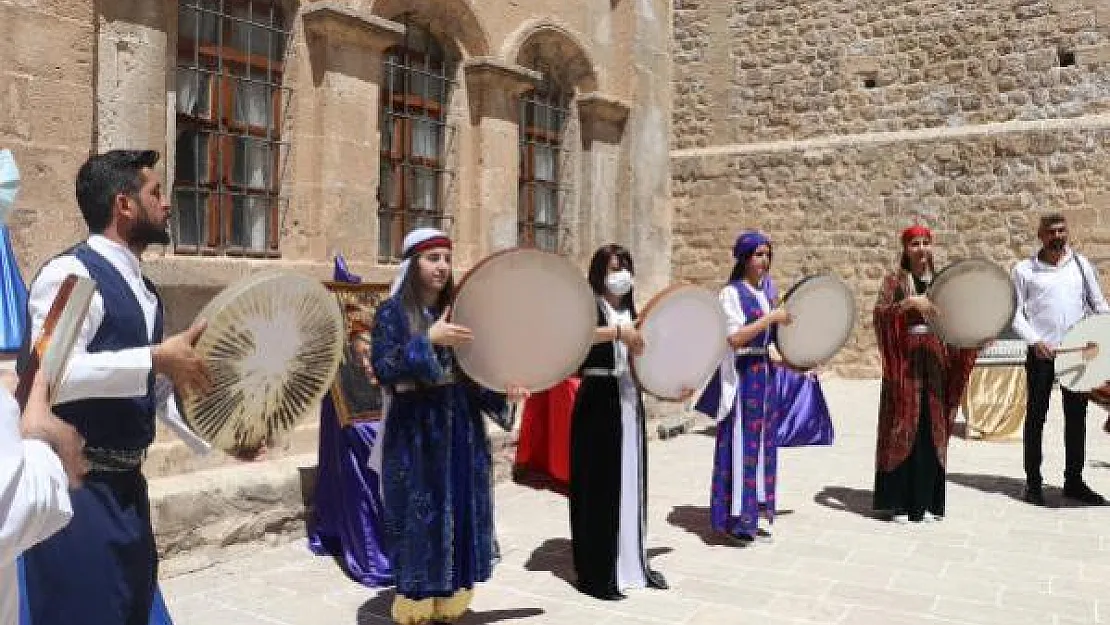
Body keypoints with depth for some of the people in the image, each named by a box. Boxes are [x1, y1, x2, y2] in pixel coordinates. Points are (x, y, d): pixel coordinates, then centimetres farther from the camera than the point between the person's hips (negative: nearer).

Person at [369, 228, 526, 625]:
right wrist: (429, 340, -24)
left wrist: (501, 391, -6)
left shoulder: (457, 311, 9)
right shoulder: (392, 312, -5)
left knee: (460, 518, 9)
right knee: (420, 520, -1)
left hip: (460, 428, 5)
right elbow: (382, 369, -17)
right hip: (416, 432, -5)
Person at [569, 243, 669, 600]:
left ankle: (632, 562, 23)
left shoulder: (630, 309, 14)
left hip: (629, 400, 7)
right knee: (601, 485, -4)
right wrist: (617, 332, -36)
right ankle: (596, 573, 3)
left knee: (631, 481, 12)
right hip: (598, 401, -7)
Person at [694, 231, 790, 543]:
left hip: (764, 373, 8)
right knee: (740, 444, -4)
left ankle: (754, 512, 22)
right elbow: (734, 338, -21)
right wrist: (771, 318, -19)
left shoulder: (764, 292, 13)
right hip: (741, 376, -8)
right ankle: (734, 519, 5)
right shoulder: (732, 293, -10)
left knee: (762, 444, 12)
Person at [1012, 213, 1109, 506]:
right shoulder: (1024, 270, 2)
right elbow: (1015, 312, -2)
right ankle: (1033, 482, 11)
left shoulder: (1081, 264, 10)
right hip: (1041, 352, -3)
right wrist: (1034, 341, -16)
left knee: (1077, 416, 8)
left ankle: (1074, 481, 20)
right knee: (1036, 416, 3)